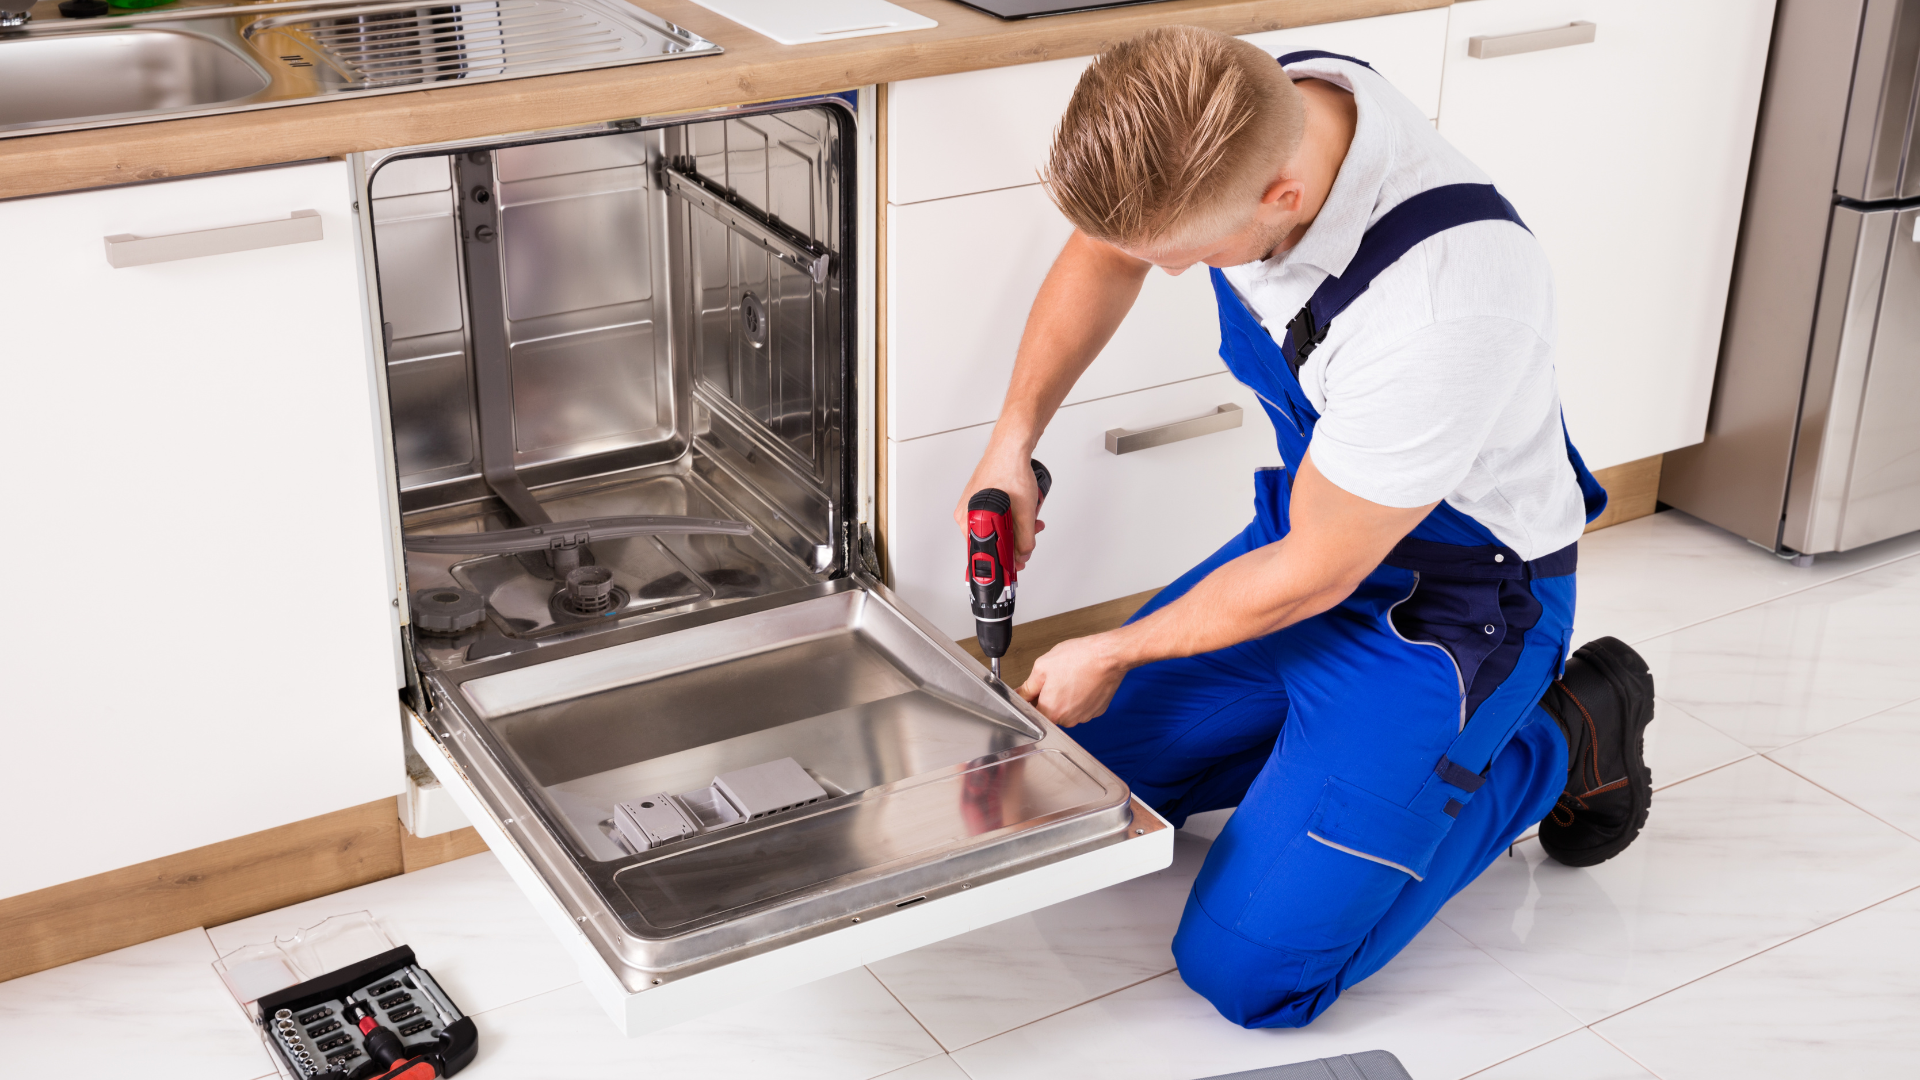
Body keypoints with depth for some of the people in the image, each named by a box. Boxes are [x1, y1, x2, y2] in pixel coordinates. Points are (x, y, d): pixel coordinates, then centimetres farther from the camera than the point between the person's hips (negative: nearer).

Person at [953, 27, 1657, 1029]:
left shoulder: (1446, 299, -39)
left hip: (1448, 600, -7)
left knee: (1247, 971, -11)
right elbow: (1104, 251, 7)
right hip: (1309, 533, 8)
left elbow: (1313, 574, -23)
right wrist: (1013, 437, -2)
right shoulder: (1245, 110, -17)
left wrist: (1111, 654, -9)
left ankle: (1560, 741, 5)